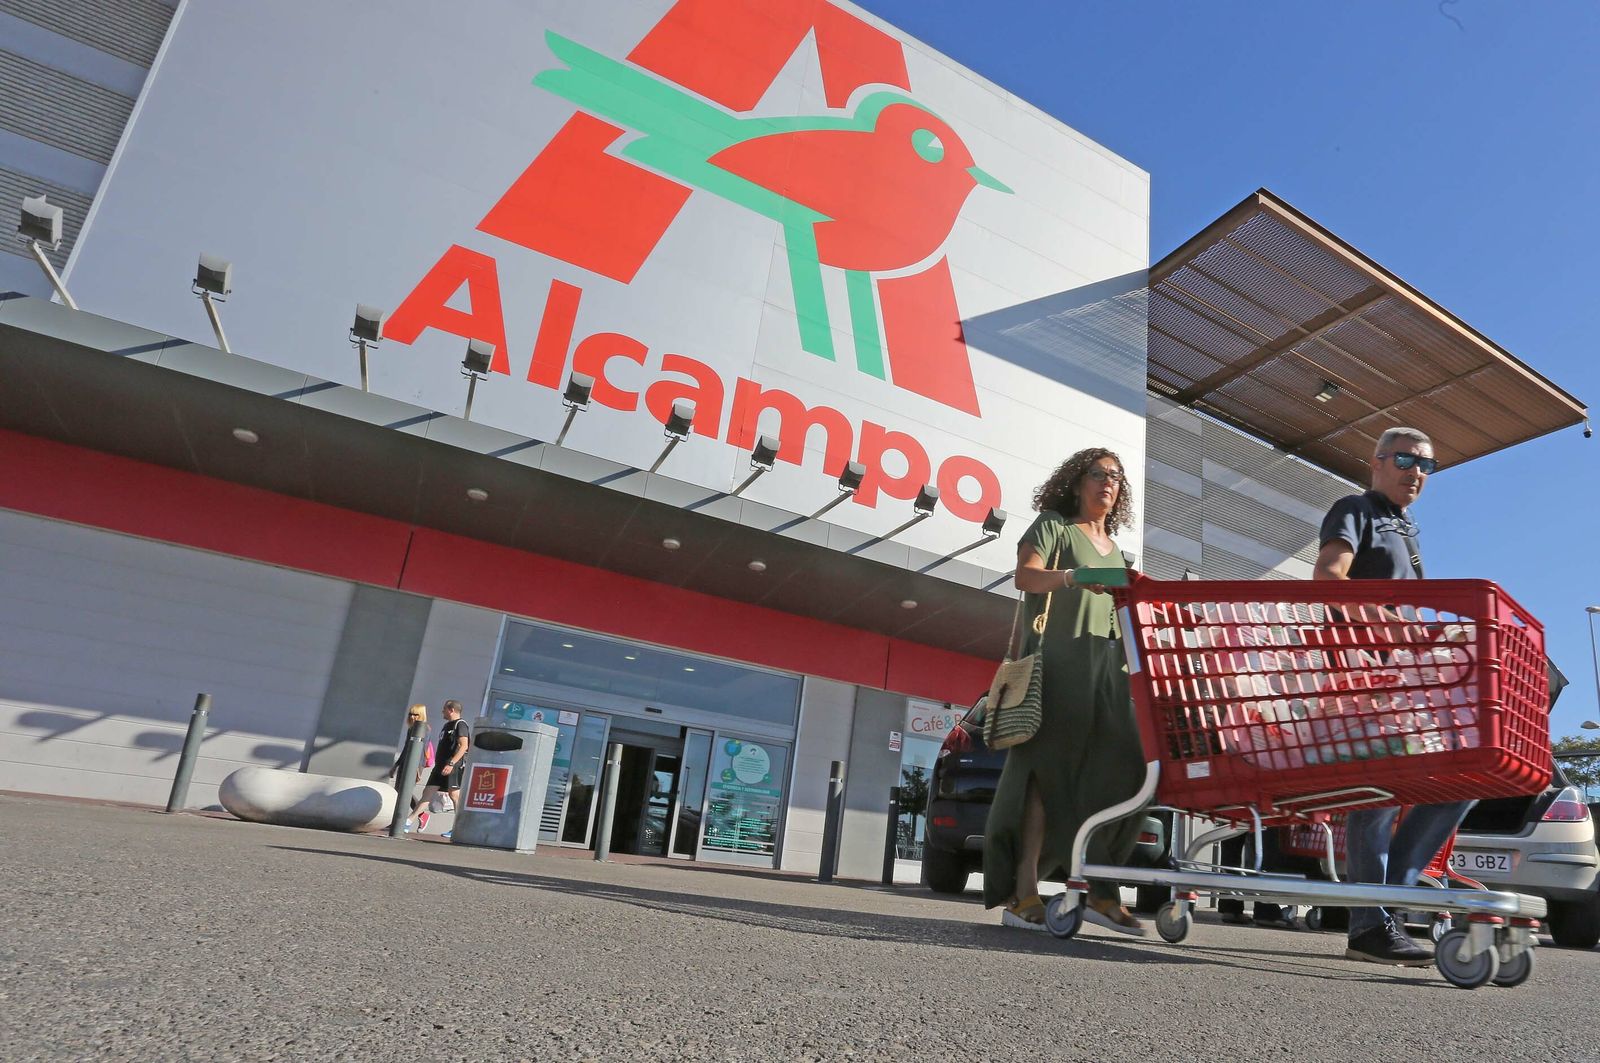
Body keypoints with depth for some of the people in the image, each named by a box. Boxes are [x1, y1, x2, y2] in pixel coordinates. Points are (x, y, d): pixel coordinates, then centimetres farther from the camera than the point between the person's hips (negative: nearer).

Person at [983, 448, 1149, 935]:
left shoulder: (1114, 551, 27)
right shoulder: (1054, 525, 7)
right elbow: (1025, 575, -11)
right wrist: (1073, 577, -29)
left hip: (1107, 663, 7)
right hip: (1059, 658, -7)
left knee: (1117, 774, -6)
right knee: (1050, 769, -13)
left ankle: (1100, 890, 0)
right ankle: (1023, 894, -14)